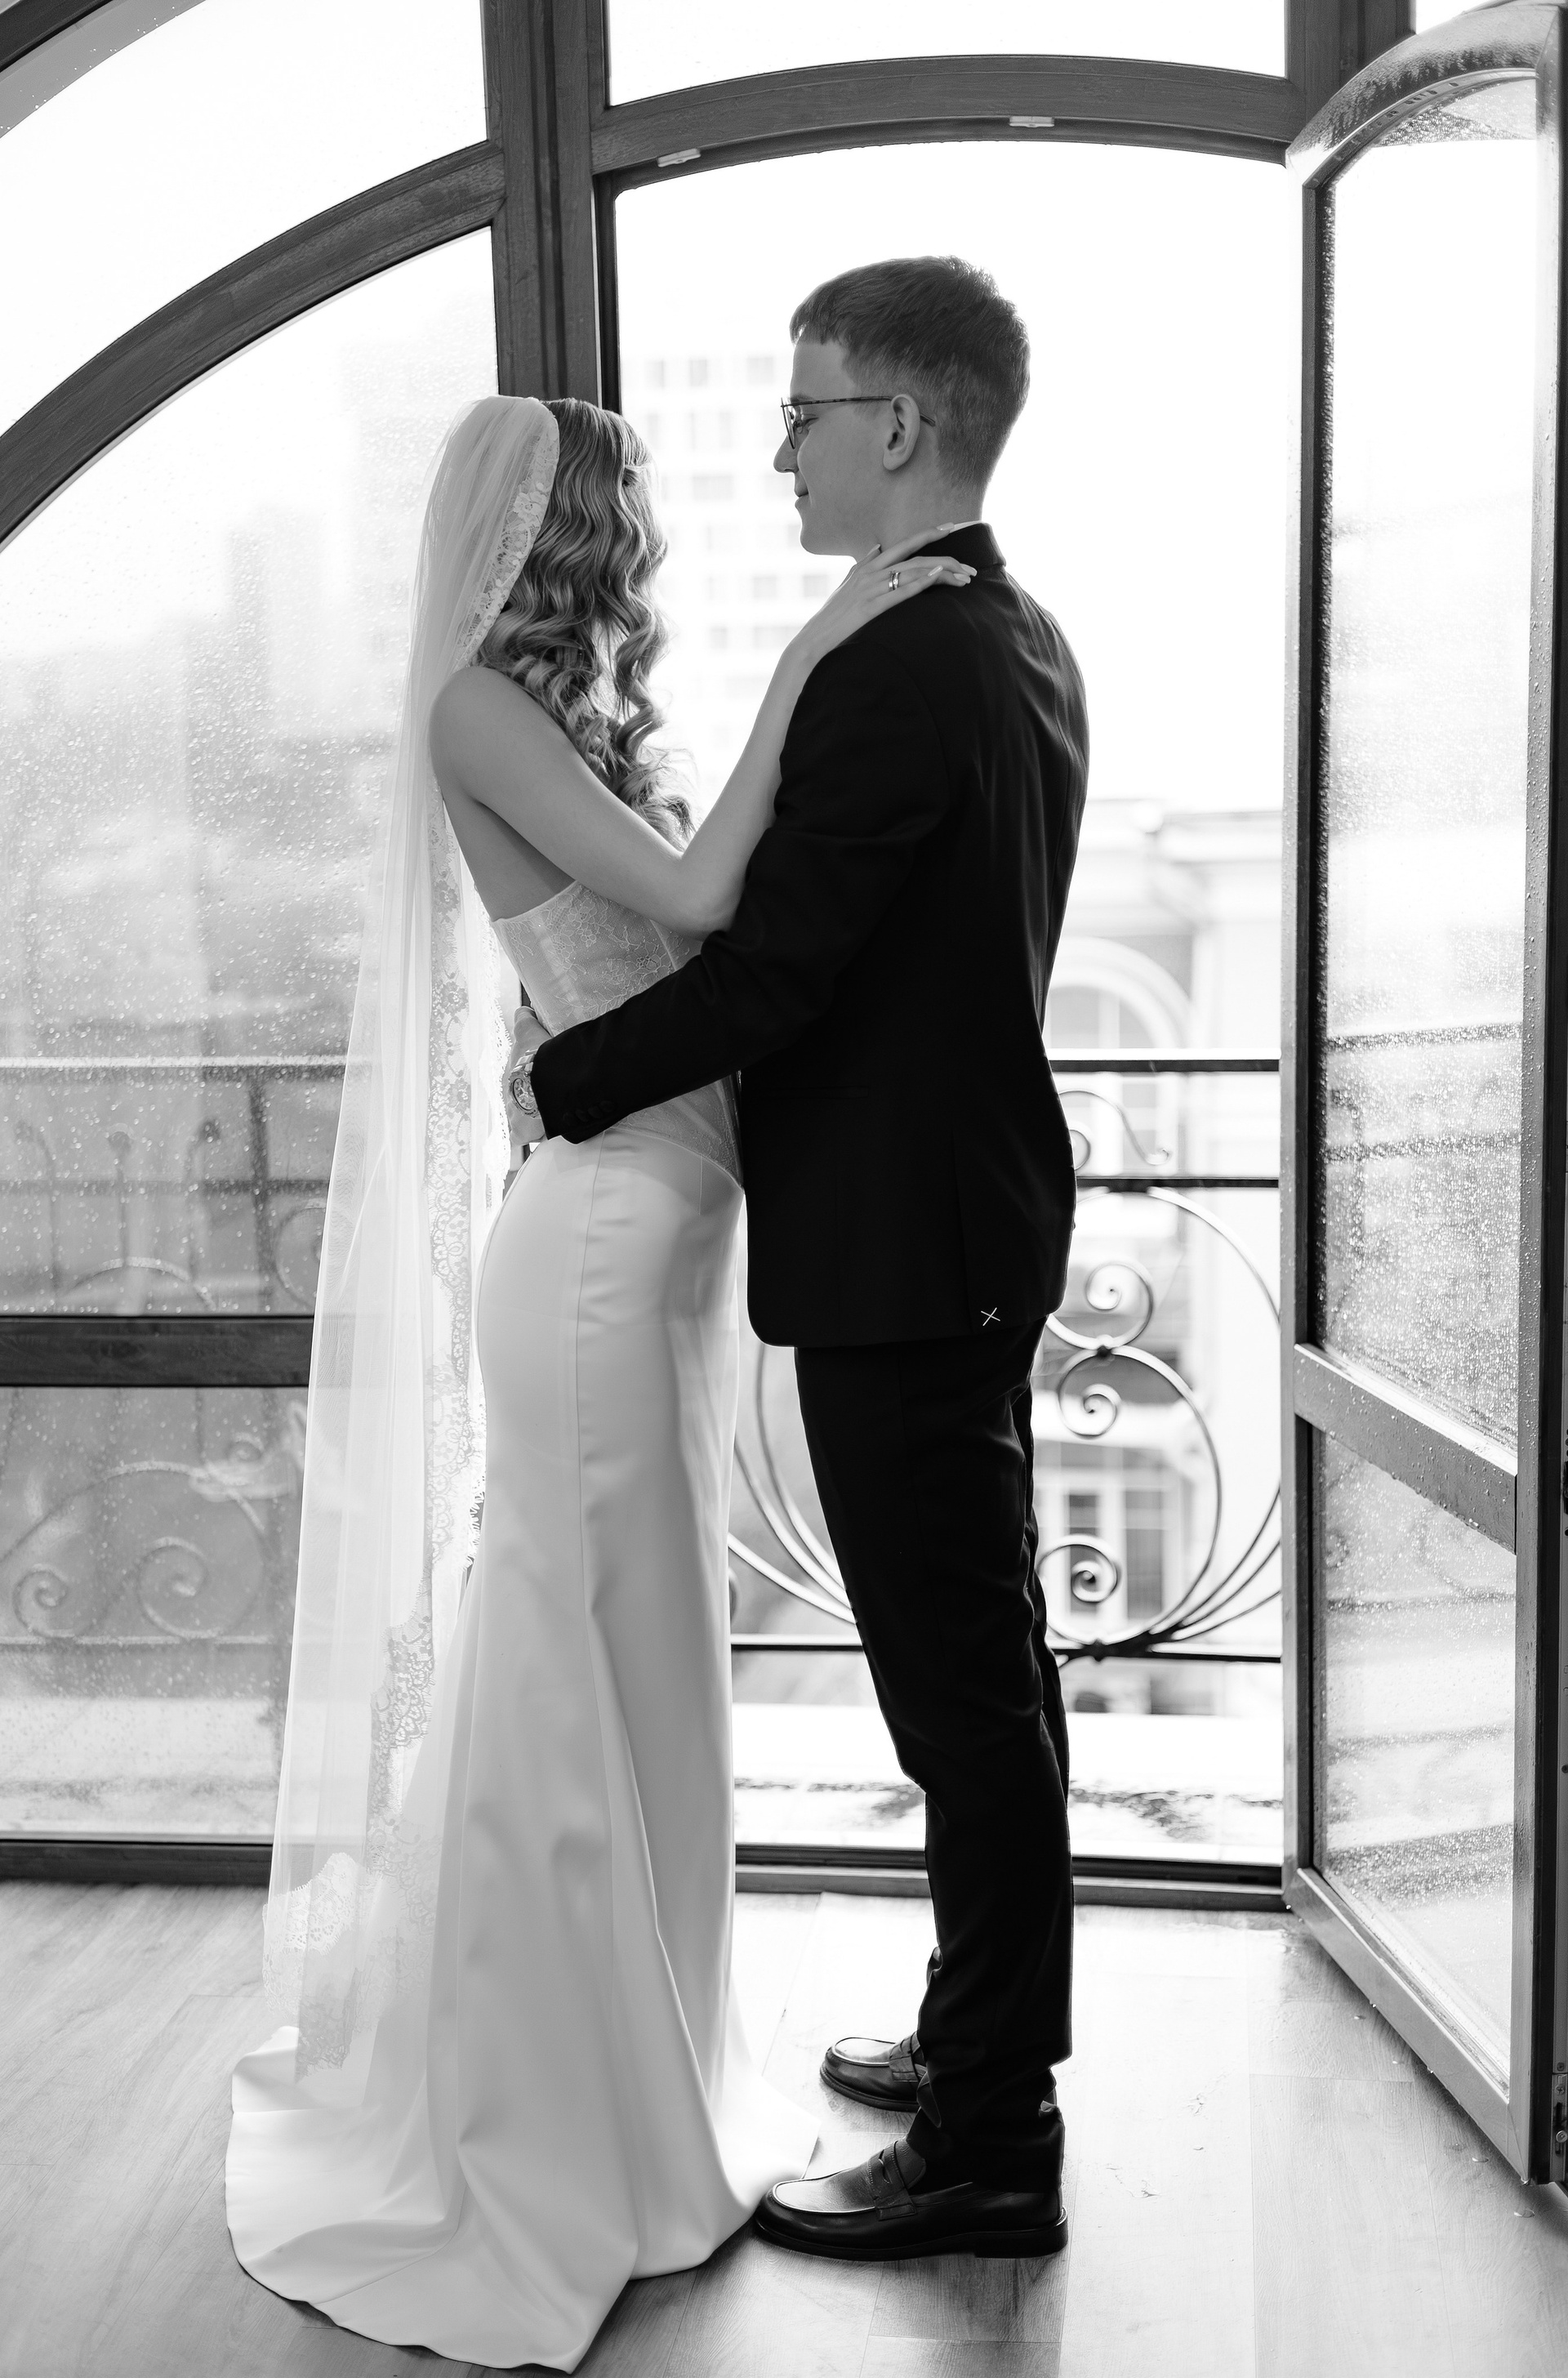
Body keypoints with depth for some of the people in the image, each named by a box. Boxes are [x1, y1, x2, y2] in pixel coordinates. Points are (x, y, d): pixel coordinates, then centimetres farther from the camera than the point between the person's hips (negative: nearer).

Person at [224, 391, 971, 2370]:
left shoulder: (579, 722, 16)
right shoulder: (480, 708, -10)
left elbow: (708, 919, 11)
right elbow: (694, 898, -20)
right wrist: (806, 660, -16)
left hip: (672, 1229, 9)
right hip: (603, 1237, -9)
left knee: (641, 1671, 17)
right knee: (574, 1684, 1)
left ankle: (632, 2094, 34)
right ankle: (530, 2155, 18)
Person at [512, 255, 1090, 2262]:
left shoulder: (894, 667, -20)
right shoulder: (1027, 648, 11)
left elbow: (766, 977, -22)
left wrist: (563, 1079, -7)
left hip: (894, 1248, -10)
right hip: (975, 1215, 10)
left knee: (961, 1686, -1)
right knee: (986, 1662, 19)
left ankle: (989, 2151, 13)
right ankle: (988, 2038, 35)